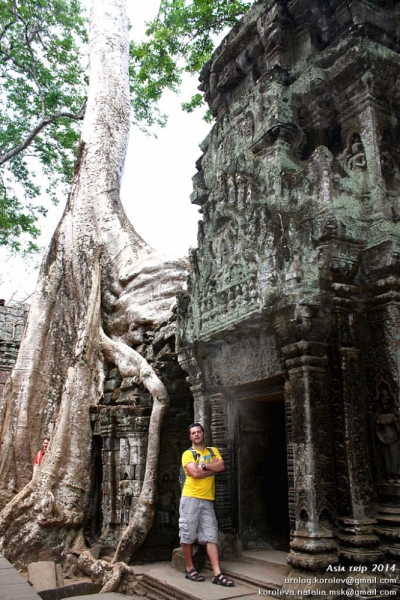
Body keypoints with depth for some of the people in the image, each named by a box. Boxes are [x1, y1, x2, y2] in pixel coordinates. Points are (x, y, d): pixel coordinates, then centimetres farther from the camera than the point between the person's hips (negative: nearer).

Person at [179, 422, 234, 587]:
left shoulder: (213, 451, 14)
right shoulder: (188, 454, 1)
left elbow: (222, 467, -2)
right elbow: (194, 473, -14)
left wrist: (203, 465, -11)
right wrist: (212, 467, -3)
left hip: (208, 500, 3)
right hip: (190, 498, -3)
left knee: (211, 537, 0)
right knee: (187, 535, 3)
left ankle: (217, 574, -1)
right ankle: (189, 569, 19)